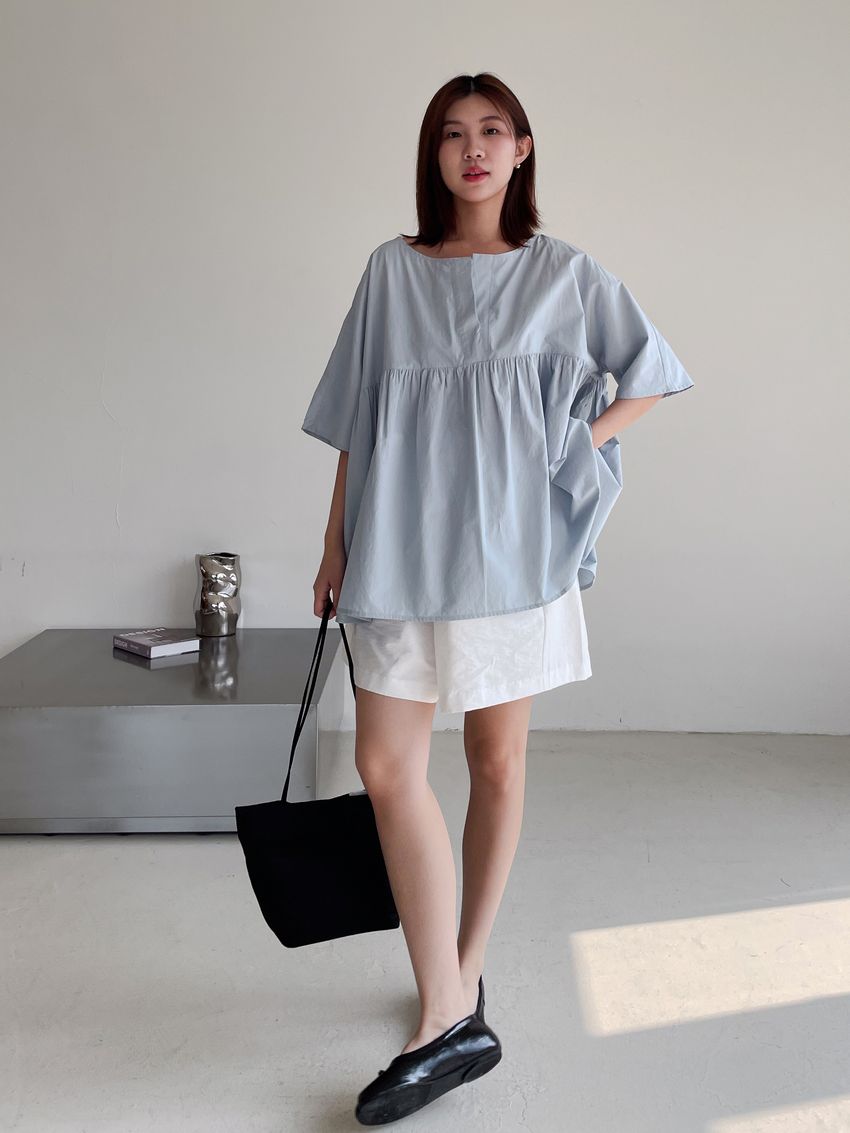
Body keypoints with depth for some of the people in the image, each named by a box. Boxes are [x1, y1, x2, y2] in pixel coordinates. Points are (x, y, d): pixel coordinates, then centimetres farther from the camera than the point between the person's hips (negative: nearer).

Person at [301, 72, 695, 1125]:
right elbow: (356, 420, 10)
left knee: (497, 762, 6)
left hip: (511, 547, -1)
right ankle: (450, 1020, 2)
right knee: (386, 766, -7)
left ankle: (463, 975, 23)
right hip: (401, 552, 1)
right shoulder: (391, 271, 9)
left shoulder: (565, 273, 6)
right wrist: (336, 543, 8)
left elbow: (648, 373, 15)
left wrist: (578, 445, 1)